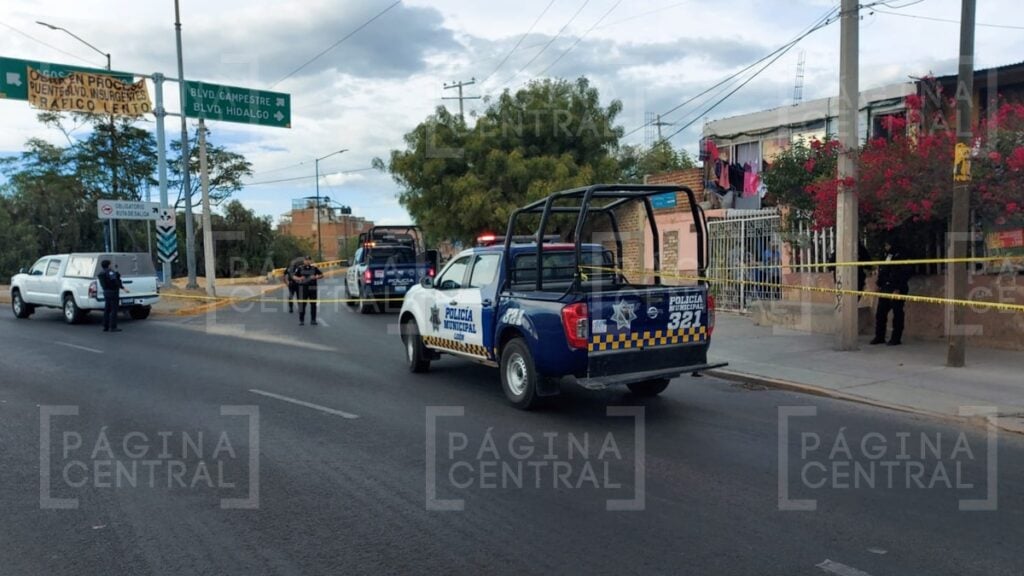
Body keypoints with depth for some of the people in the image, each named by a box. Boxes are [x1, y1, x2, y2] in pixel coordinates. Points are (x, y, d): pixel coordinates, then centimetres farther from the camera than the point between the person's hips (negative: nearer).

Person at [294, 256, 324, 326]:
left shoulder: (314, 268, 7)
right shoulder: (300, 268, 4)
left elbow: (322, 275, 9)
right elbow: (295, 277, 6)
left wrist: (316, 277, -9)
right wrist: (299, 278, -14)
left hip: (312, 288, 1)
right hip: (303, 287, -1)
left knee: (313, 304, 3)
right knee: (302, 304, -2)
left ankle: (313, 320, 10)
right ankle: (301, 320, 5)